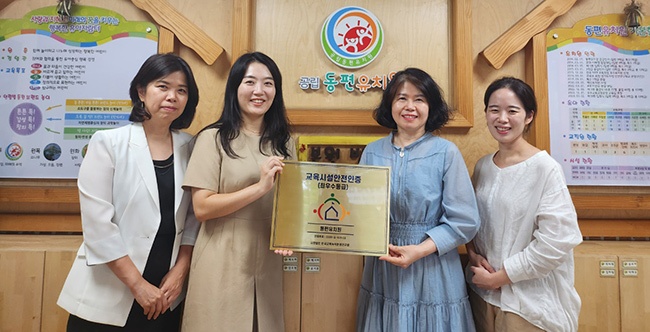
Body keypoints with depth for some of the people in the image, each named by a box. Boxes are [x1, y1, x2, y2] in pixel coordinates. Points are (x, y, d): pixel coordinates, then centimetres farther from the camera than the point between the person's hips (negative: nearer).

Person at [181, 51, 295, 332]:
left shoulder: (284, 142, 9)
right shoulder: (213, 138, -6)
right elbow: (202, 208, -13)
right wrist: (260, 187, -22)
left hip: (267, 263, 4)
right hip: (223, 264, -4)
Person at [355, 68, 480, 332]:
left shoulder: (446, 152, -7)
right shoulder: (372, 152, 2)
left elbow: (465, 221, -8)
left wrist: (421, 250, -17)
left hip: (432, 275, -2)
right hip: (382, 272, 3)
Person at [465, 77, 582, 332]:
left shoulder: (545, 168, -14)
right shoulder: (482, 166, 2)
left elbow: (557, 240, -18)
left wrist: (499, 277, -14)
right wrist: (473, 253, -7)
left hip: (528, 300, -5)